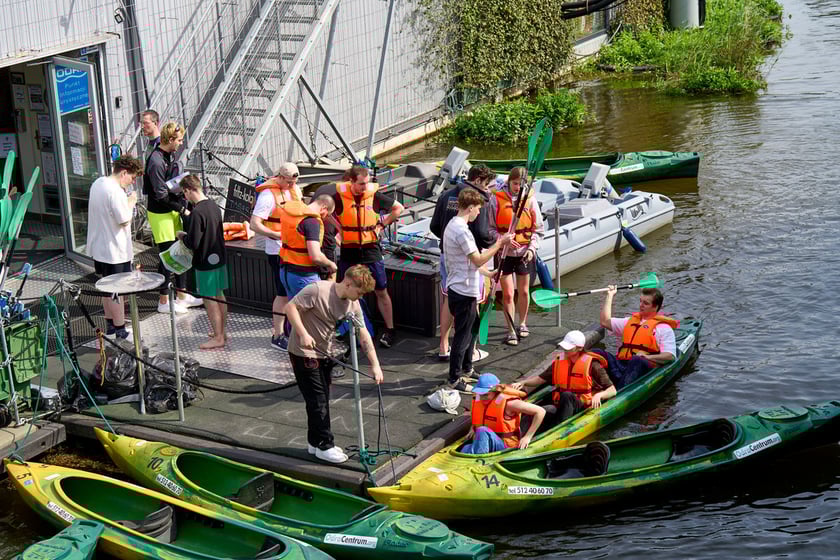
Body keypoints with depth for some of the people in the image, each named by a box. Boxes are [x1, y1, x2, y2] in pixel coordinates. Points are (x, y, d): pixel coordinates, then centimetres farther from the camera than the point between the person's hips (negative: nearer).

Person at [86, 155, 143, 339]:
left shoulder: (98, 183, 6)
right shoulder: (116, 192, -25)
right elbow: (125, 220, -22)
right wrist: (131, 202, -10)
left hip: (98, 247, 9)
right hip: (115, 251, -9)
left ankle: (110, 324, 31)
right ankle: (120, 331, 9)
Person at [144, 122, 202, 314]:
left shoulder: (170, 155, 8)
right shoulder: (156, 162, -22)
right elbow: (161, 195, -23)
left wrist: (184, 205, 7)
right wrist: (182, 209, -16)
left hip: (173, 212, 9)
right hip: (160, 215, -9)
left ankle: (182, 295, 26)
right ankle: (163, 301, 9)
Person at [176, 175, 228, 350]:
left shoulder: (197, 212, -23)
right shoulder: (214, 206, 4)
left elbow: (193, 243, -24)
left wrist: (183, 236, -3)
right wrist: (188, 236, 16)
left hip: (206, 262, -9)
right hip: (219, 258, 9)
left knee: (209, 300, 1)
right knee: (219, 296, 18)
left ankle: (218, 338, 8)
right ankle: (221, 332, 30)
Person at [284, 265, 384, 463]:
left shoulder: (352, 304, -1)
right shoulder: (318, 290, -22)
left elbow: (363, 334, 1)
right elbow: (290, 307, -21)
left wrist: (375, 364, -5)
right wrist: (303, 334, -30)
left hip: (324, 353, 8)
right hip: (304, 352, -8)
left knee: (321, 399, 14)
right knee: (318, 401, -5)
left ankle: (315, 442, 27)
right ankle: (324, 445, 4)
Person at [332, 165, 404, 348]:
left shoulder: (374, 195, -8)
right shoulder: (340, 196, -10)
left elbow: (398, 208, 8)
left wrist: (382, 225, 1)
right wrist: (339, 229, -3)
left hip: (371, 250, 0)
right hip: (348, 252, 0)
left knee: (381, 291, 5)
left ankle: (389, 330, 14)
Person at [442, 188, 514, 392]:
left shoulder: (453, 225, 11)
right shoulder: (462, 230, -22)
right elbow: (478, 260, -23)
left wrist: (488, 273, 21)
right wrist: (499, 243, -17)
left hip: (459, 288, 11)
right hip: (464, 291, -11)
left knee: (472, 329, 22)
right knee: (462, 335, -1)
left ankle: (466, 369, 35)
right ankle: (454, 379, 7)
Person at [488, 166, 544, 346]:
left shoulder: (530, 198, -2)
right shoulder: (496, 198, -8)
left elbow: (538, 228, 5)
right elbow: (490, 227, -3)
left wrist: (532, 247, -6)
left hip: (524, 252, 2)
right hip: (504, 252, -2)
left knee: (524, 291, 14)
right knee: (508, 293, -1)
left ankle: (522, 324, 34)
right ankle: (511, 330, 10)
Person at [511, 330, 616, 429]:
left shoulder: (591, 364, -4)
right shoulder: (559, 361, 10)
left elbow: (612, 391, -4)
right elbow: (540, 379, 18)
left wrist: (598, 395, -25)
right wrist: (522, 383, -1)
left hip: (583, 407, -4)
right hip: (560, 406, 4)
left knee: (567, 395, -37)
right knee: (541, 411, -30)